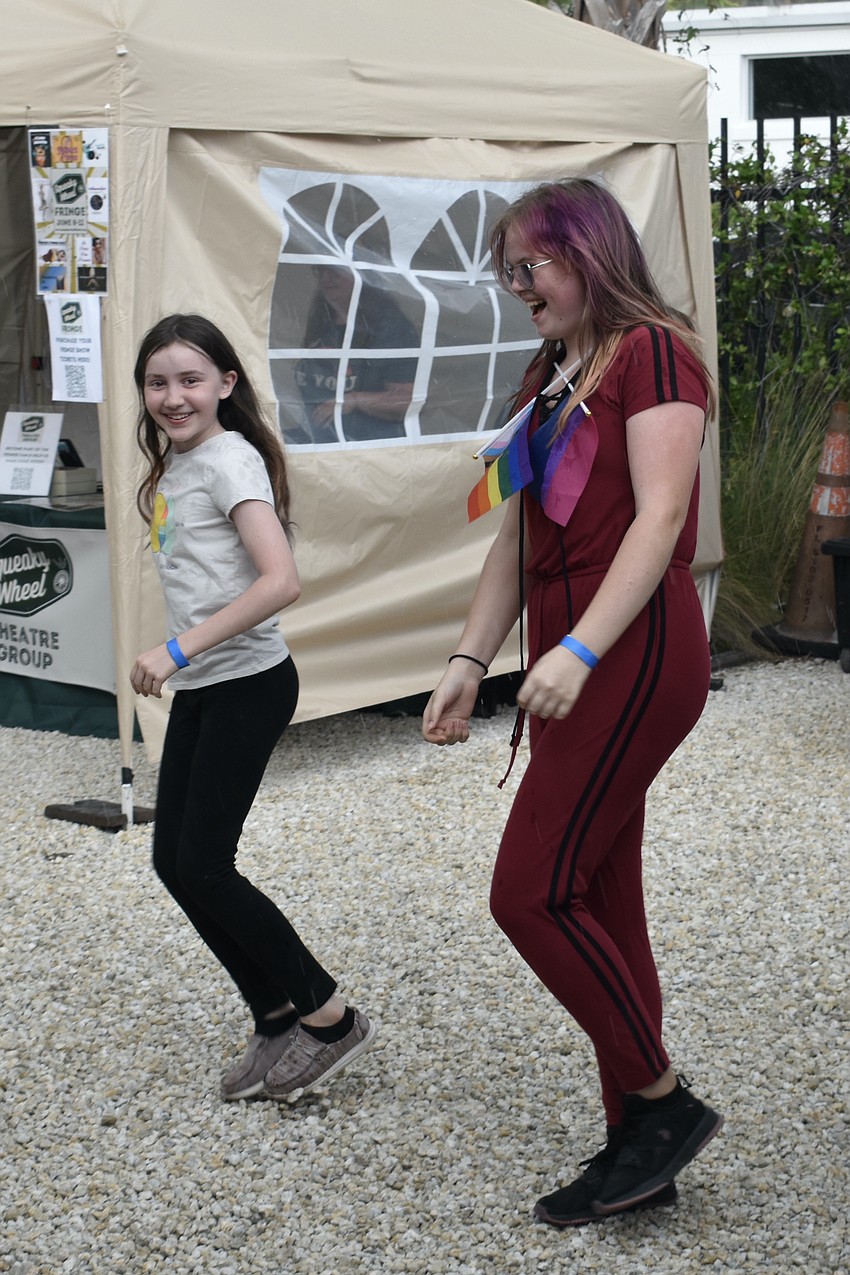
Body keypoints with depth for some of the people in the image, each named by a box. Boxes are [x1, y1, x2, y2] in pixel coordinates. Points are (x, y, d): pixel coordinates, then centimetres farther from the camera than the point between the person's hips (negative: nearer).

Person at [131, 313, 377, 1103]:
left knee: (203, 866, -7)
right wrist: (181, 661, 7)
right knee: (173, 860, 7)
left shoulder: (230, 460, -14)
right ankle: (278, 1020, 18)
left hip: (248, 683, -9)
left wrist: (178, 649, -25)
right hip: (199, 688, 9)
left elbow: (280, 581, -25)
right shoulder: (174, 464, 12)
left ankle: (329, 1017, 6)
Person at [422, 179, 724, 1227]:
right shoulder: (549, 376, 18)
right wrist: (469, 660, 13)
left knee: (532, 890, -10)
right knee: (600, 909, 10)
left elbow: (660, 518, -18)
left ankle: (663, 1103, 4)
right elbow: (517, 536, 19)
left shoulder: (652, 353, -8)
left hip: (635, 657, -9)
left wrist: (579, 650, -26)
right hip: (575, 668, 9)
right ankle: (636, 1147, 20)